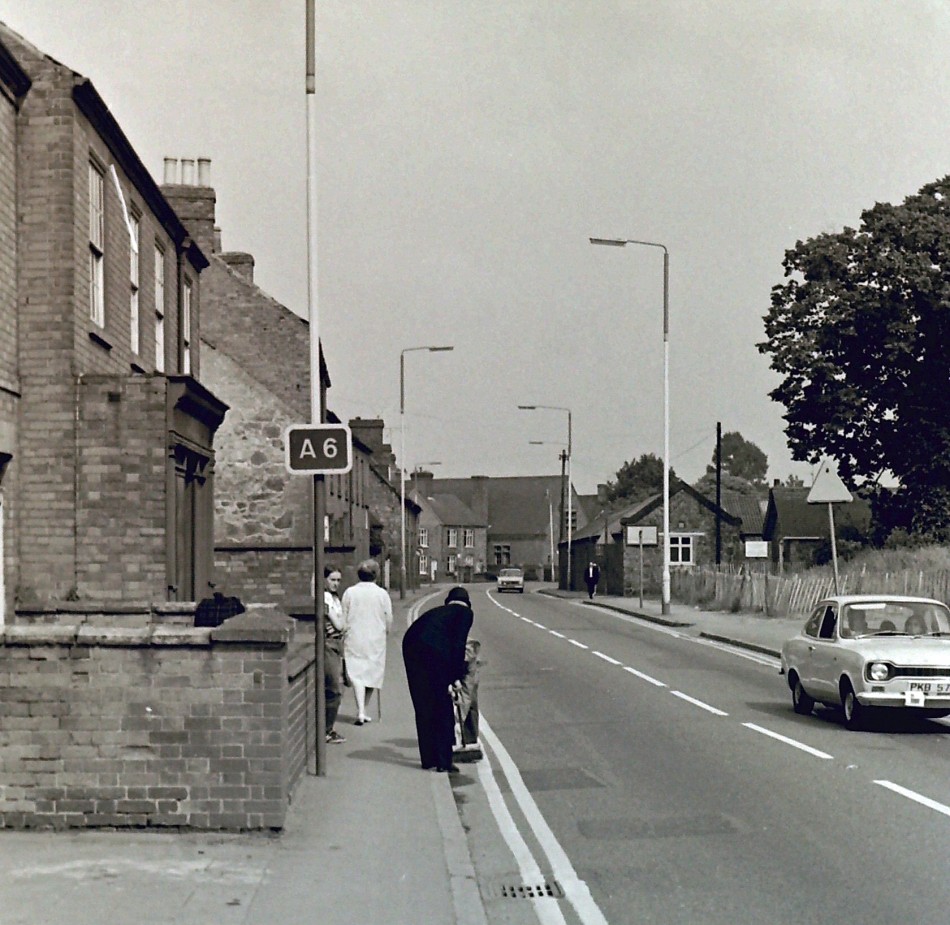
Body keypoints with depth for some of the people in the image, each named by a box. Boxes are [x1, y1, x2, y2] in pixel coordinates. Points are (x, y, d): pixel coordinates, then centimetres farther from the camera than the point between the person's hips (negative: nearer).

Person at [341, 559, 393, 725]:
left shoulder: (349, 592, -3)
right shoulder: (382, 593, -5)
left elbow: (343, 619, 1)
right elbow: (389, 621, 1)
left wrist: (344, 639, 11)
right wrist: (384, 630, 22)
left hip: (354, 639, 0)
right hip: (376, 640, 0)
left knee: (356, 674, -2)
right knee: (373, 674, 12)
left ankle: (360, 712, -16)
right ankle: (363, 710, 19)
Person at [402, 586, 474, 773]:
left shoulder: (437, 612, 34)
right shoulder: (465, 613, 14)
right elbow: (458, 645, 0)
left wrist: (446, 681, 41)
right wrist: (457, 677, 3)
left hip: (410, 647, 6)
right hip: (433, 652, -6)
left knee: (423, 708, 17)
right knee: (443, 710, 7)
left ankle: (429, 760, 23)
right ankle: (444, 761, 11)